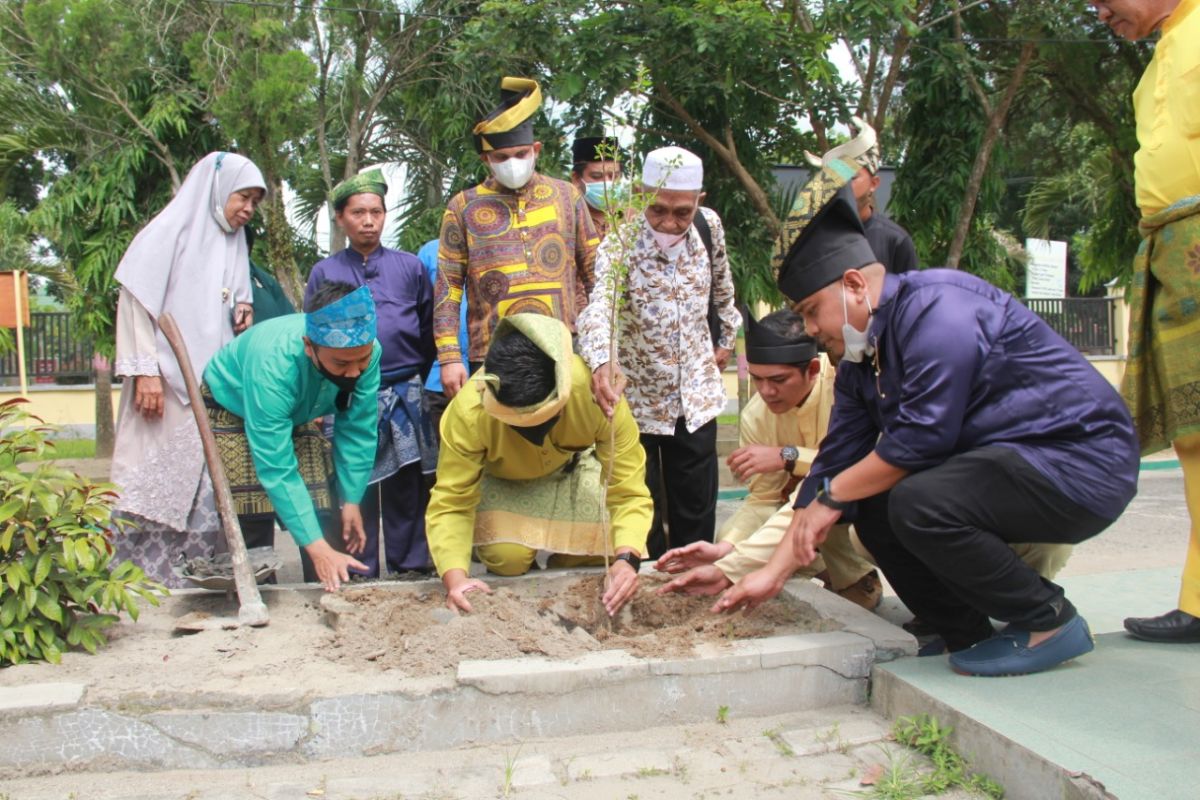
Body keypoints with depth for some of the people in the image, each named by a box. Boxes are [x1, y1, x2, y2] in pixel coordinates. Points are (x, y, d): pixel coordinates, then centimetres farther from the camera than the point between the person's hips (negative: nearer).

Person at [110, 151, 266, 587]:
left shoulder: (233, 244, 17)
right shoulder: (169, 232, -2)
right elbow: (136, 301, -8)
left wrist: (242, 313, 1)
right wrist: (145, 371, -15)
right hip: (166, 386, -6)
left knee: (203, 483, 5)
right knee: (155, 481, -5)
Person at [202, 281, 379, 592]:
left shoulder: (367, 353, -31)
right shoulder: (273, 363, -44)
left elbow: (358, 432, -18)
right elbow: (277, 469, -43)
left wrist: (352, 500, -14)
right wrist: (317, 547, -44)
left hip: (296, 414, 4)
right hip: (232, 408, -4)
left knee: (320, 509, -5)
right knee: (251, 514, -15)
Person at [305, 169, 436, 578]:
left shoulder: (410, 267, 8)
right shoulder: (324, 273, 7)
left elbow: (428, 331, 11)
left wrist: (415, 386, 8)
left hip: (405, 397, 0)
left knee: (407, 491, 4)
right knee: (356, 490, 3)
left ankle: (410, 567, 13)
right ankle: (360, 573, 13)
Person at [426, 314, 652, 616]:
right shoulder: (467, 412, -39)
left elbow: (628, 491, -34)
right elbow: (450, 503, -31)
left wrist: (627, 558, -51)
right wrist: (455, 576, -47)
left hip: (570, 468, 1)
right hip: (501, 478, -1)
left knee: (598, 553, -16)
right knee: (508, 558, -25)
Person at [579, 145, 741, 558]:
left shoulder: (709, 226, -5)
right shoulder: (621, 243, -18)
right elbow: (599, 305, -36)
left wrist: (726, 338, 19)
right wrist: (602, 362, -54)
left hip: (696, 395, 3)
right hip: (635, 396, -3)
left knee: (696, 510, 10)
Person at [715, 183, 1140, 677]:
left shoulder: (936, 307, -20)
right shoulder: (859, 362, 8)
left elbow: (922, 438, -26)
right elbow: (835, 463, 8)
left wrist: (831, 497, -13)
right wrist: (775, 572, 6)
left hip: (1083, 462, -9)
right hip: (1004, 462, 10)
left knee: (918, 502, -29)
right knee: (871, 505, 2)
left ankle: (1049, 623, -7)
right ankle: (967, 637, 8)